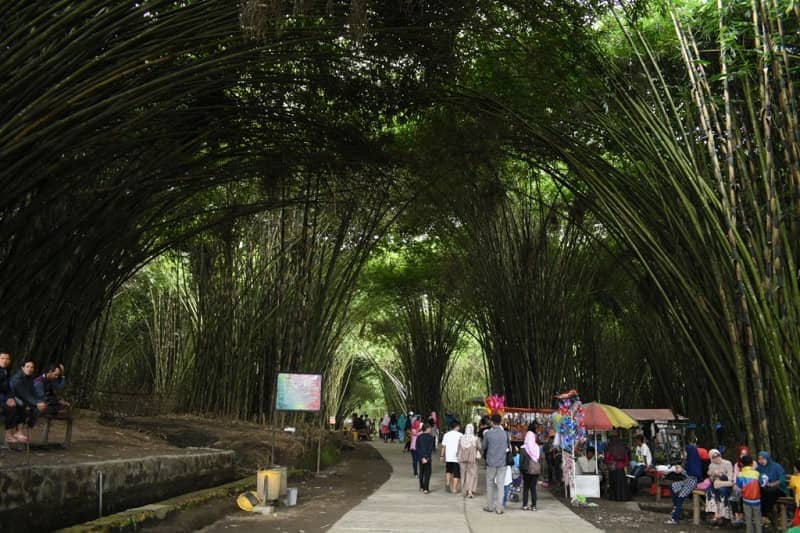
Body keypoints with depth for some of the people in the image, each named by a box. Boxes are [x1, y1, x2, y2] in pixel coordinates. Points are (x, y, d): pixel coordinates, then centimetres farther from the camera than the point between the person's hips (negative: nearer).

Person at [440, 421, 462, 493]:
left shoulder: (446, 435, 4)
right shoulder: (460, 435, -6)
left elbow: (443, 446, 5)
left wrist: (442, 455, 12)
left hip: (448, 457, 4)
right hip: (457, 457, -3)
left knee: (448, 470, 23)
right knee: (456, 473, 5)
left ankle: (447, 483, 5)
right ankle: (454, 489, 5)